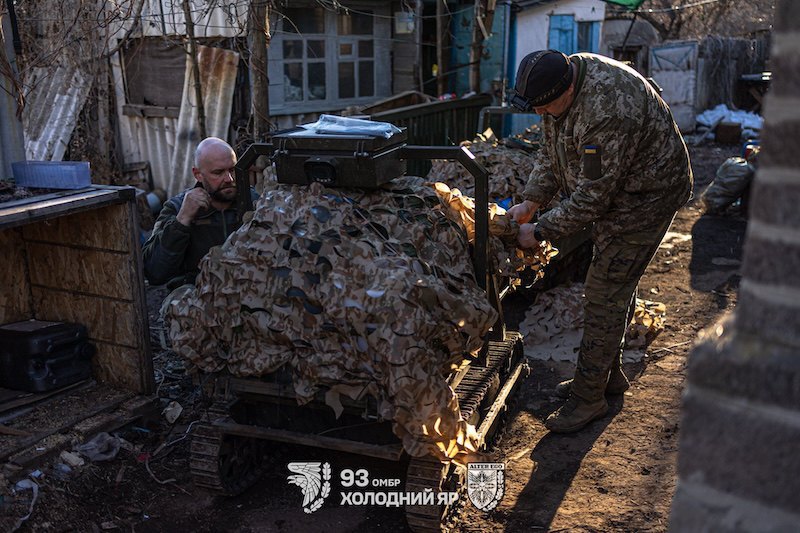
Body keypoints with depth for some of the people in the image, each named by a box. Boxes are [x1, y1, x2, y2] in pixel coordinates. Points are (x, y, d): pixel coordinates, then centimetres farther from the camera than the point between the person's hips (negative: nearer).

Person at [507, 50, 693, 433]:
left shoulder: (608, 111, -36)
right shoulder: (561, 77, -6)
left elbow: (591, 196, -31)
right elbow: (551, 151, 7)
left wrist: (540, 232, -21)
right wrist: (530, 202, -2)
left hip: (645, 196, -9)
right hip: (611, 192, 10)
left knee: (606, 295, -9)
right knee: (616, 287, 18)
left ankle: (589, 396, 3)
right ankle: (609, 374, 33)